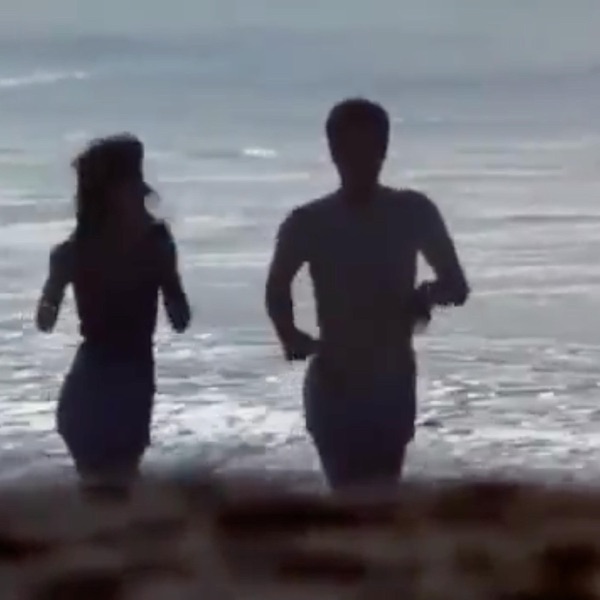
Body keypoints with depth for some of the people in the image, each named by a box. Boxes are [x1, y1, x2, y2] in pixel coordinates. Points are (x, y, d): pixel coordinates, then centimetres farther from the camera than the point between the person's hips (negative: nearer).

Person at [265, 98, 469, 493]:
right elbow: (278, 289, 12)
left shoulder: (413, 213, -4)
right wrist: (291, 335, -7)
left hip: (392, 386, 1)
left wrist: (428, 294, -19)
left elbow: (457, 285, 5)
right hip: (334, 386, -1)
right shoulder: (308, 224, -5)